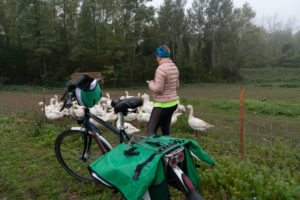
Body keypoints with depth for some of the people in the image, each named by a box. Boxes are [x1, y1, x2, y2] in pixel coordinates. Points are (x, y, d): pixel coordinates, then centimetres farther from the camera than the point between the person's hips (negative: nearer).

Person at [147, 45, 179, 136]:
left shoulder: (161, 69, -19)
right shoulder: (174, 67, 7)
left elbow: (158, 89, -22)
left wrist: (151, 84, -1)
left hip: (163, 104, -9)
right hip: (173, 102, 9)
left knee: (151, 130, 1)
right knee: (165, 130, 18)